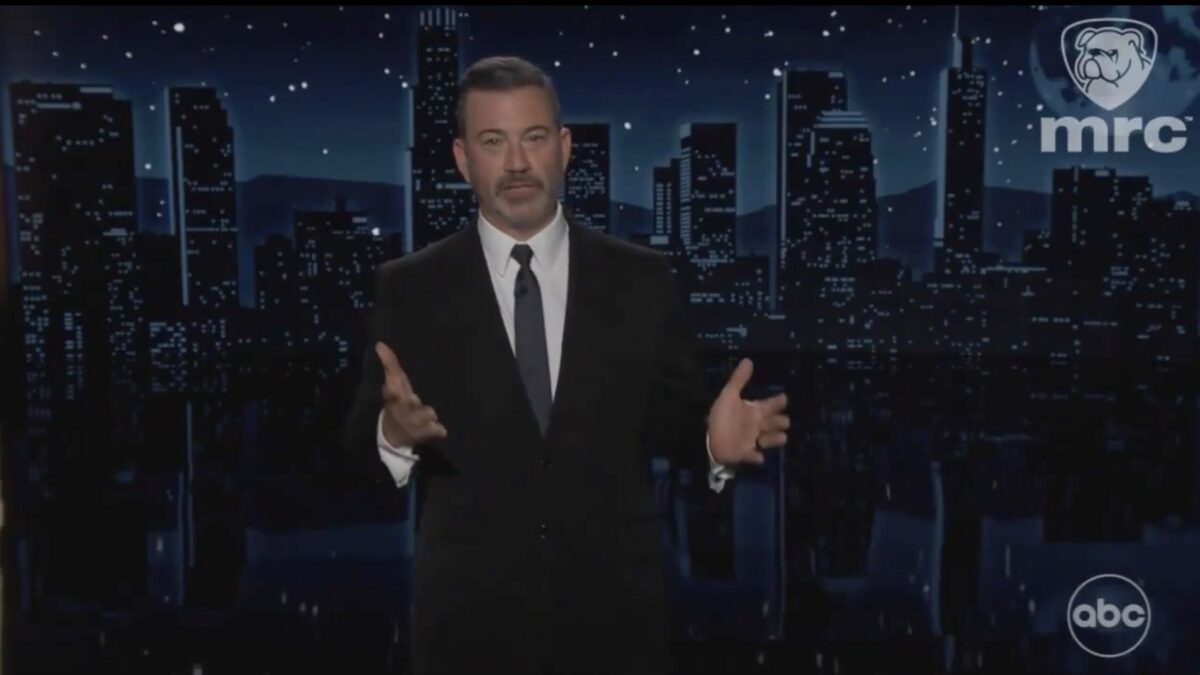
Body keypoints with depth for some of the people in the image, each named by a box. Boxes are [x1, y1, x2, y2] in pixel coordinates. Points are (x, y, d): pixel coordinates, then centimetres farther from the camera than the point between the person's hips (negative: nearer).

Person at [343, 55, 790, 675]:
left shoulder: (642, 279, 0)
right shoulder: (410, 288, -2)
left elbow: (676, 422, 3)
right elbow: (363, 444, -4)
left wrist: (715, 440, -18)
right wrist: (394, 432, -25)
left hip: (614, 611, 1)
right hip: (471, 617, 0)